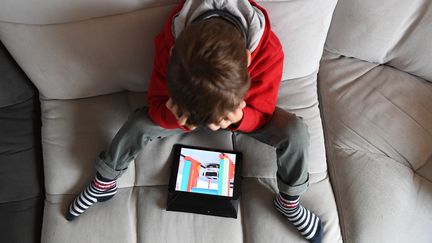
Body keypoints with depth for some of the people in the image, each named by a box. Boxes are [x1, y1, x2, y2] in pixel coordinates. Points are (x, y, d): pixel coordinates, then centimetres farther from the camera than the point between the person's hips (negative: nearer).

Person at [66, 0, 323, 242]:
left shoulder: (269, 50, -37)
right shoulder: (170, 44, -34)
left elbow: (260, 114, -23)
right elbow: (157, 105, -23)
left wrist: (237, 118, -46)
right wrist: (175, 113, -47)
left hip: (242, 112, 0)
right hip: (185, 105, 1)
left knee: (295, 131, -25)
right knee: (139, 123, -25)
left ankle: (289, 201, 4)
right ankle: (104, 184, 5)